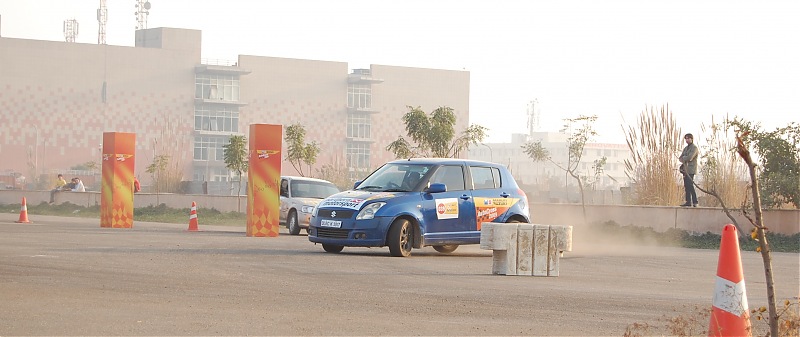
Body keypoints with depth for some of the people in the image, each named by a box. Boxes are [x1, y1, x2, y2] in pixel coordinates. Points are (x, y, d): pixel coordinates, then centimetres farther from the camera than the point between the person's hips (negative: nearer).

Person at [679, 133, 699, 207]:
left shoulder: (694, 148, -7)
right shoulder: (686, 148, 20)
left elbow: (689, 158, -18)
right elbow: (680, 158, 14)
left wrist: (683, 158, 0)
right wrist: (685, 159, -8)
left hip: (691, 170, -8)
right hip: (685, 169, 8)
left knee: (690, 185, -13)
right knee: (686, 186, 5)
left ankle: (695, 202, -12)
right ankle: (688, 201, 7)